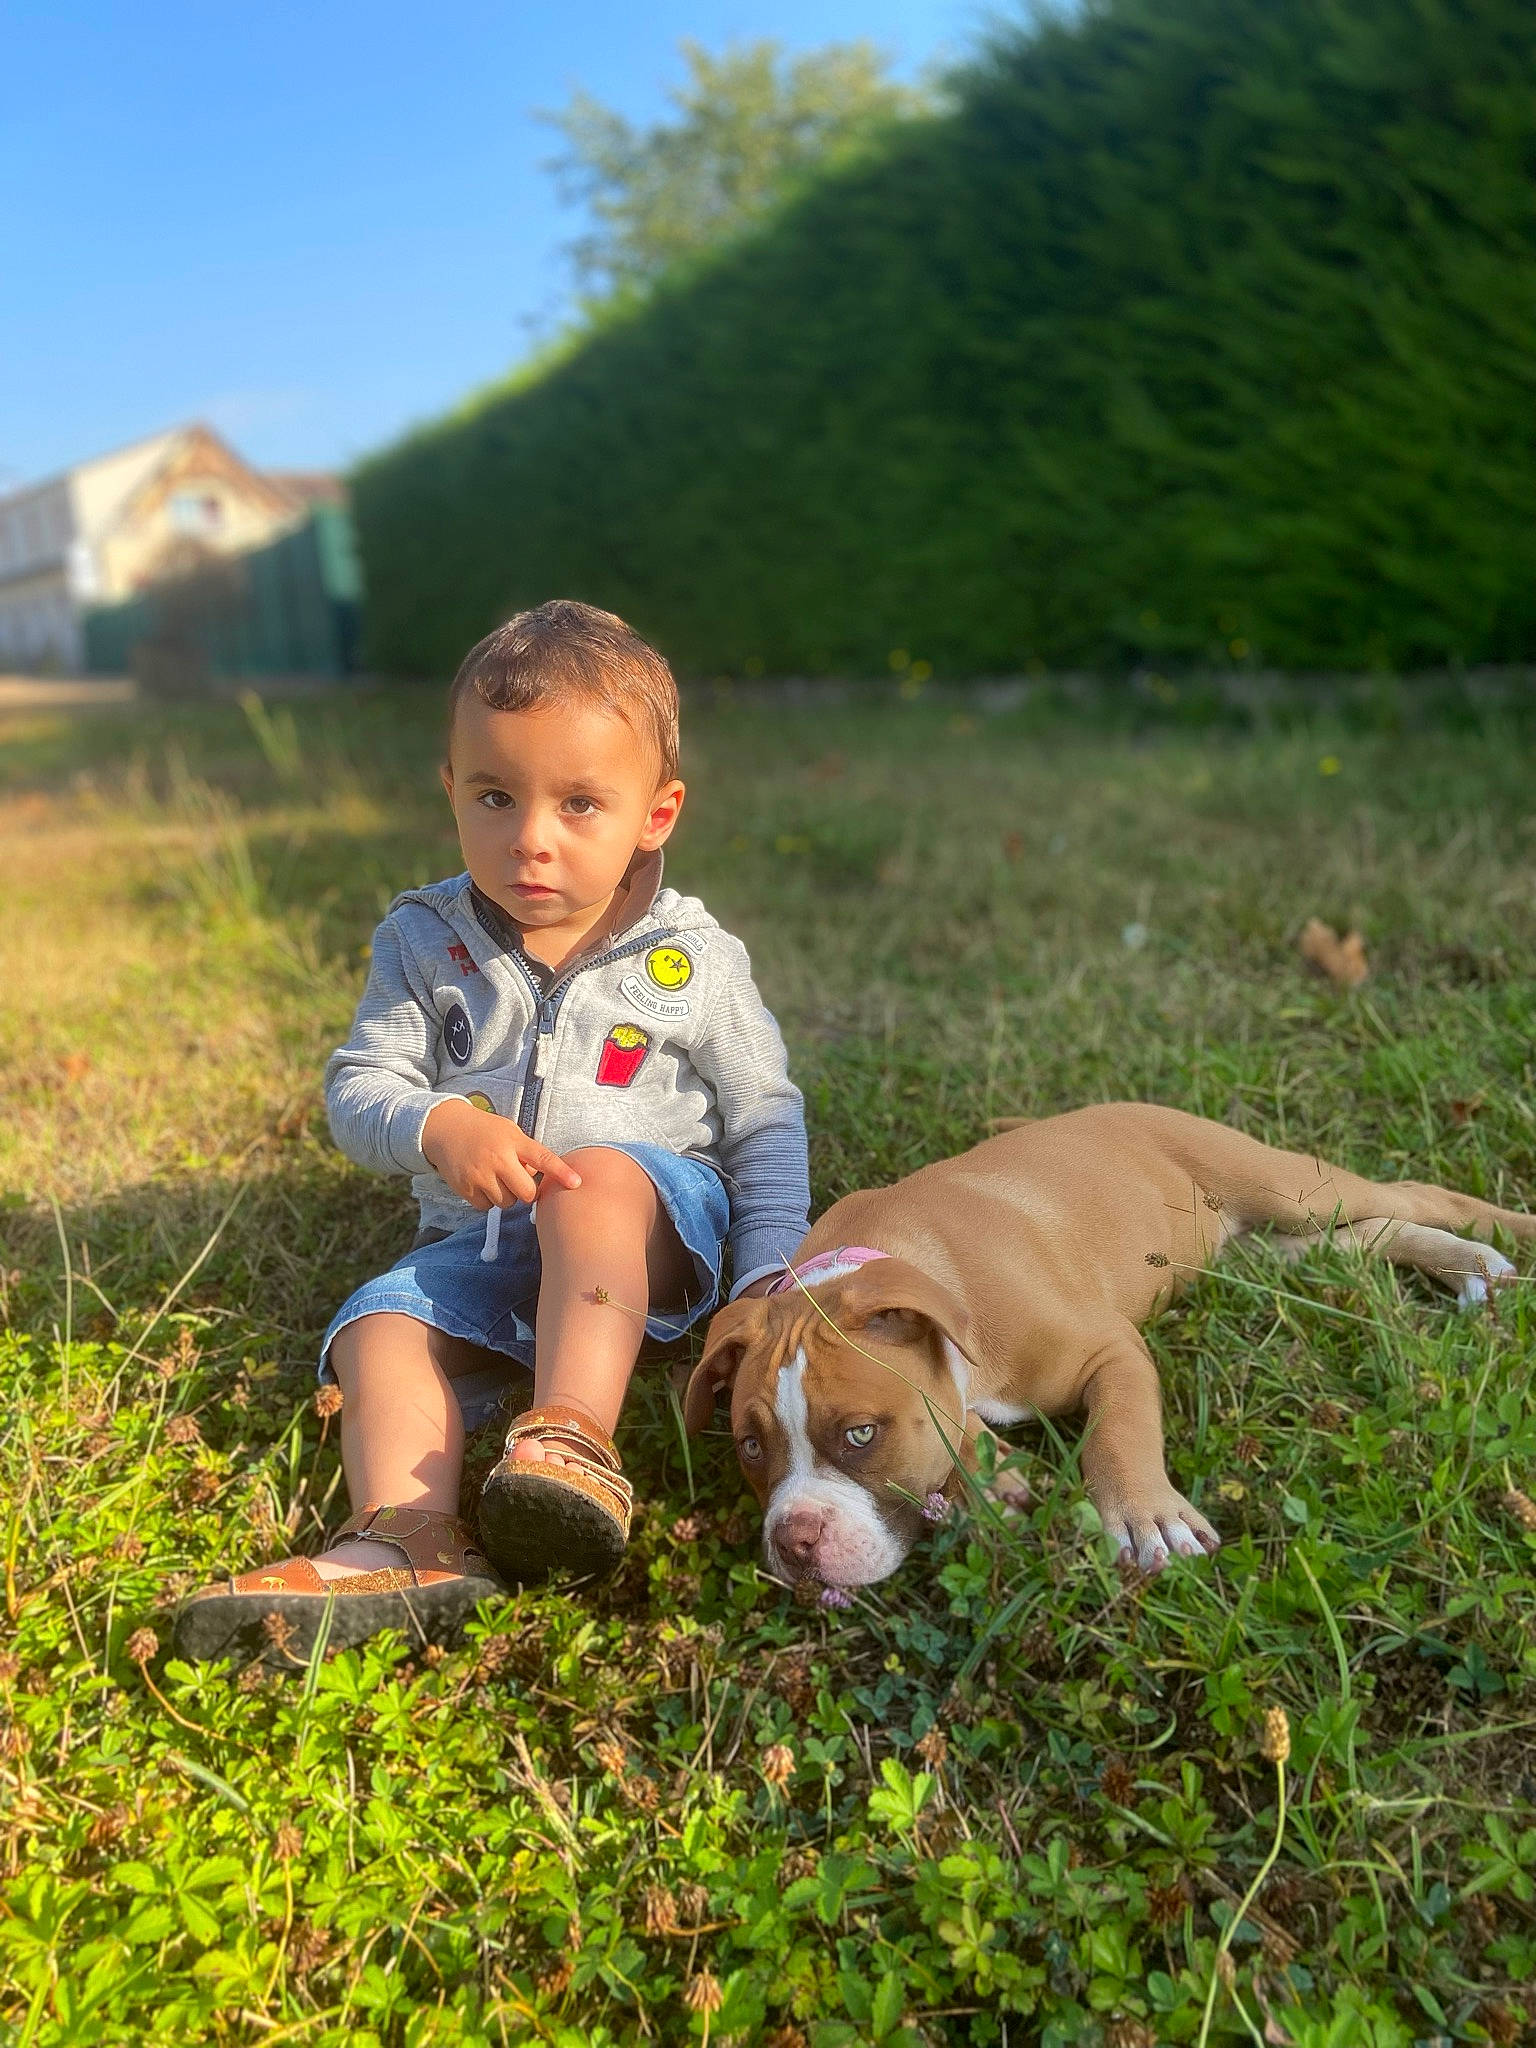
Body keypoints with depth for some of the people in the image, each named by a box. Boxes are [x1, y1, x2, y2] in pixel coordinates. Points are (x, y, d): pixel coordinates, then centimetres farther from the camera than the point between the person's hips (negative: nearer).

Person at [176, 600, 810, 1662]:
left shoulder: (691, 958, -3)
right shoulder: (426, 942, 0)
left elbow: (765, 1117, 1)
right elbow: (359, 1086, -3)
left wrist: (771, 1275, -11)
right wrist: (439, 1129, -26)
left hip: (658, 1227, -3)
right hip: (477, 1243, 3)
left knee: (598, 1177, -33)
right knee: (380, 1328, -20)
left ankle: (573, 1440, -40)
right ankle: (409, 1541, -36)